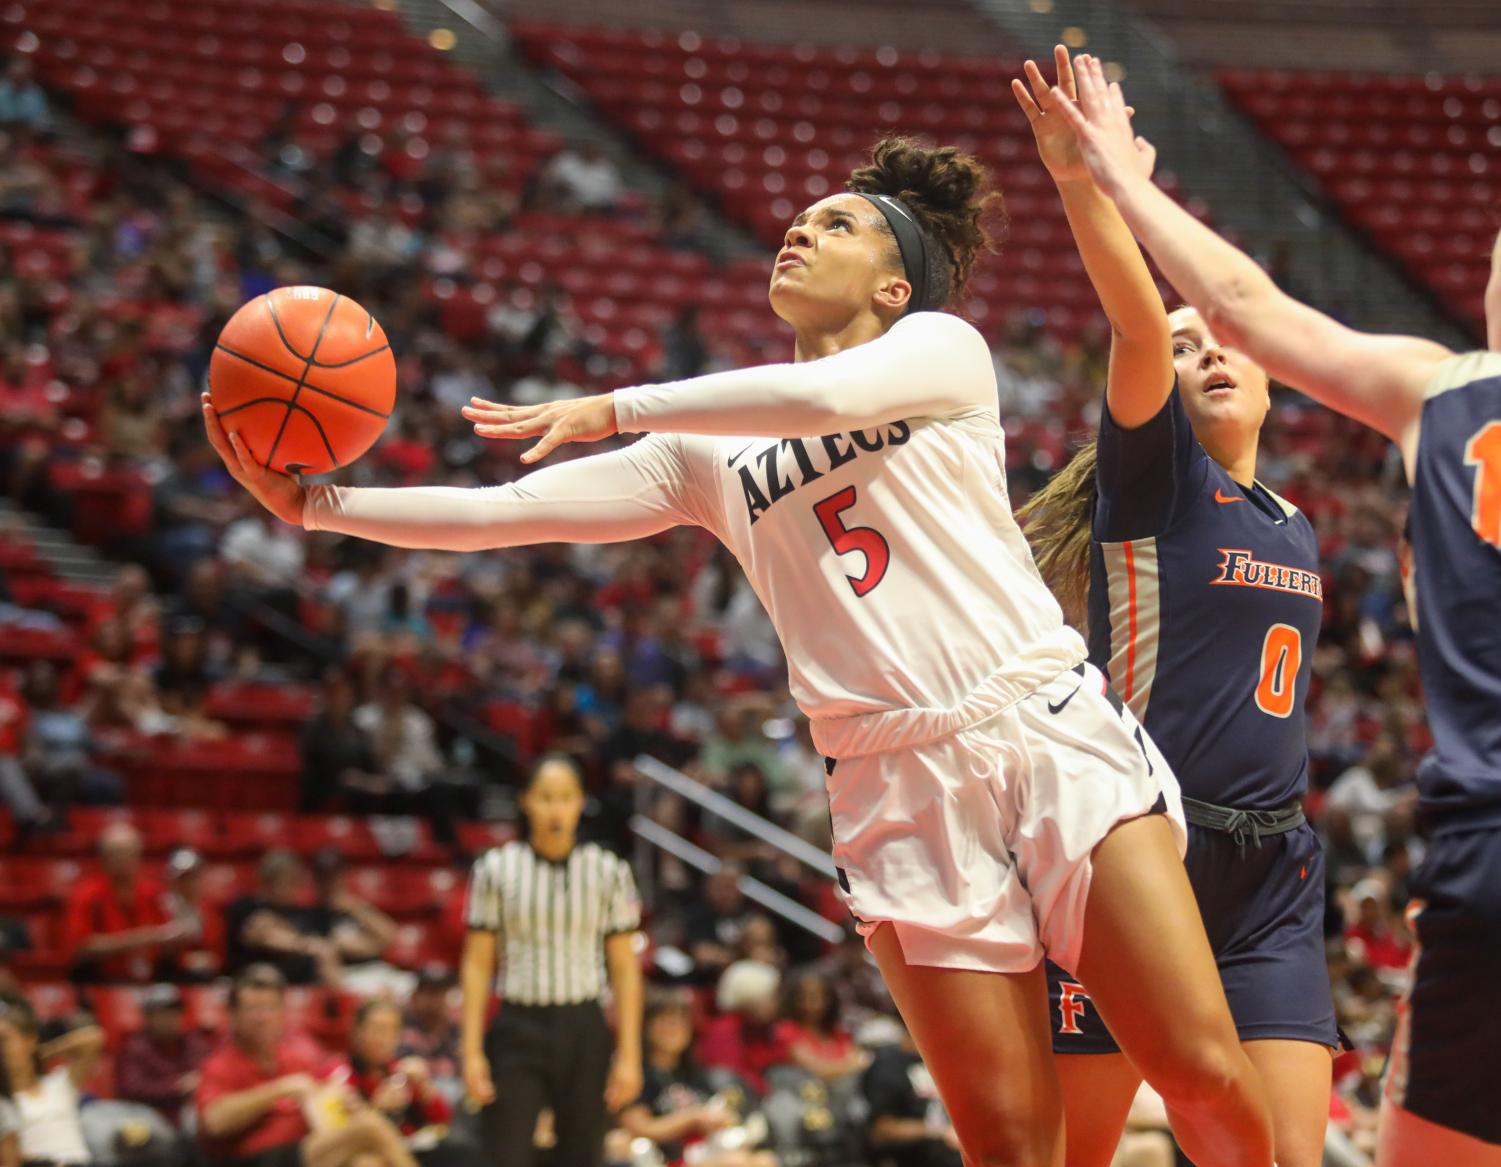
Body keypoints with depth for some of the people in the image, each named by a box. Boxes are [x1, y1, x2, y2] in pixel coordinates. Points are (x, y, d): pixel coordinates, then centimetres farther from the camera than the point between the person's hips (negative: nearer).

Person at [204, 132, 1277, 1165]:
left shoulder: (944, 346, 8)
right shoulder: (709, 454, 17)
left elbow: (829, 394, -15)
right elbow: (501, 511, 11)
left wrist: (619, 406, -12)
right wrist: (312, 504, 1)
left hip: (1054, 732, -2)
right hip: (901, 784, 2)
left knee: (1204, 1074, -12)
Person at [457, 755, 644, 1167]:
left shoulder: (609, 872, 2)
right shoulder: (495, 869, 1)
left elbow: (625, 969, 3)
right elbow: (477, 964, 2)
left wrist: (629, 1055, -3)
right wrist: (472, 1051, -4)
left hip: (583, 1031, 1)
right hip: (518, 1029, -1)